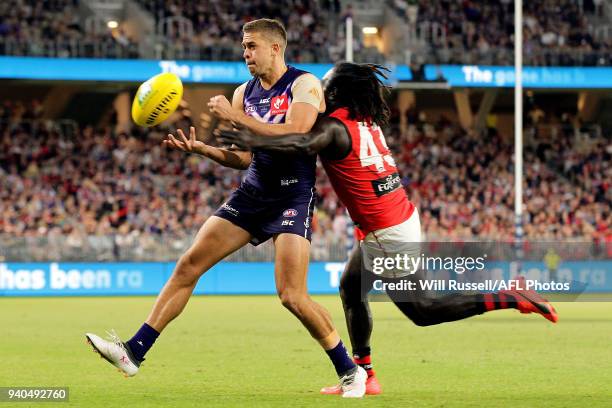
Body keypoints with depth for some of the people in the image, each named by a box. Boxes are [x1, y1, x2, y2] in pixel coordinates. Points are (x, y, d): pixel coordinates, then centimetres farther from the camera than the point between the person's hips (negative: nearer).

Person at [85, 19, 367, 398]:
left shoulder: (304, 85, -8)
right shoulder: (244, 93, 11)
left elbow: (294, 135, -25)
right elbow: (242, 158, 13)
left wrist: (235, 117, -21)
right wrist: (199, 147, -4)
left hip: (293, 196, -7)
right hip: (252, 192, 7)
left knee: (292, 296, -16)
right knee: (189, 264, -1)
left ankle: (350, 370, 2)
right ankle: (134, 351, 1)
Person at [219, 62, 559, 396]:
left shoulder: (335, 126, -16)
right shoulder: (367, 121, 10)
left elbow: (305, 145, -38)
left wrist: (254, 142, -38)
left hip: (387, 234, -9)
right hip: (403, 216, 9)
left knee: (421, 310, 2)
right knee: (351, 289, 19)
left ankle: (510, 298, -4)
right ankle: (364, 376, 22)